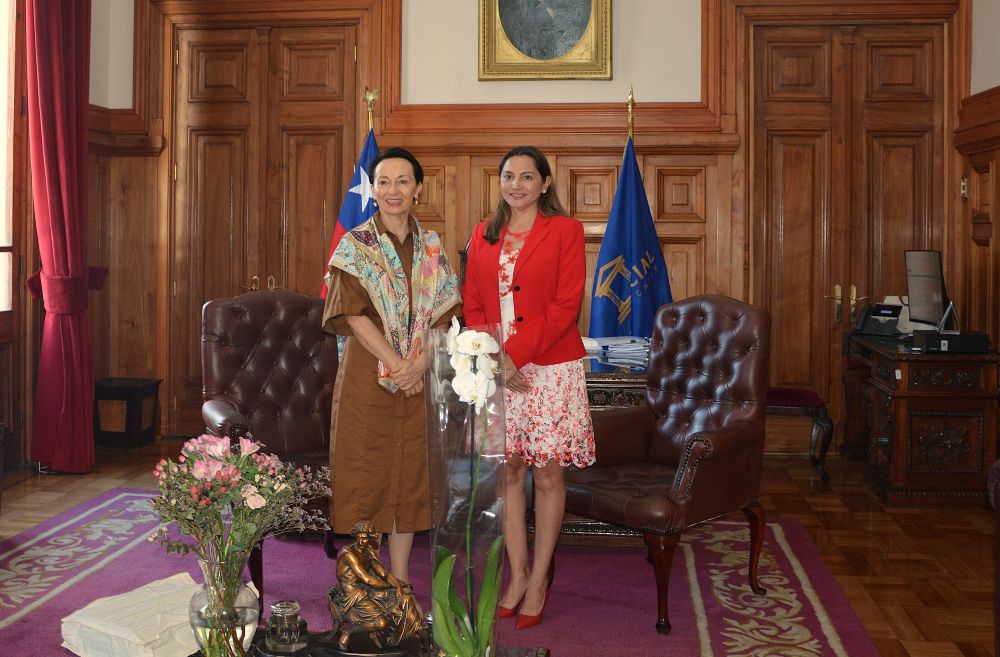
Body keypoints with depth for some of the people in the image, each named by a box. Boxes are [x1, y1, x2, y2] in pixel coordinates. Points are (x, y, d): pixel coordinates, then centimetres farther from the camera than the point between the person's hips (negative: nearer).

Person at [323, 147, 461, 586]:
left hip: (419, 379, 3)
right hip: (368, 376, -3)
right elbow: (354, 315, -10)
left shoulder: (432, 248, 8)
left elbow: (444, 314, 4)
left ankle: (400, 579, 18)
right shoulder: (354, 245, -2)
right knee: (366, 469, 1)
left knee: (410, 472, 7)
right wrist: (396, 364, -16)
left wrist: (420, 362, -11)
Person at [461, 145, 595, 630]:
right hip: (495, 370, 4)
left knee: (548, 476, 3)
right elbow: (472, 304, 10)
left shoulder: (565, 231, -1)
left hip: (551, 368, -3)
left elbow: (565, 305, -10)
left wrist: (515, 351, -16)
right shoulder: (483, 236, 12)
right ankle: (517, 575, 22)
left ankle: (539, 578, 17)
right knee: (508, 472, 9)